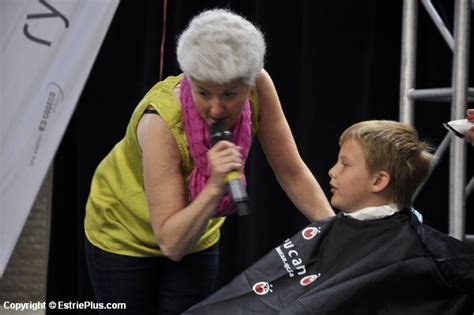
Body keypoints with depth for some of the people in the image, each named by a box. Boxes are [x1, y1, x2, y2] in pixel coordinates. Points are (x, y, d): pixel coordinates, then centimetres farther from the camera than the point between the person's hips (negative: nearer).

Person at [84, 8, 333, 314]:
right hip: (125, 233, -3)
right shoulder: (161, 120, -36)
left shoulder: (257, 87, -26)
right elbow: (171, 244, -34)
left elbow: (292, 173, -14)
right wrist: (215, 187, -47)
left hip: (197, 235, 4)